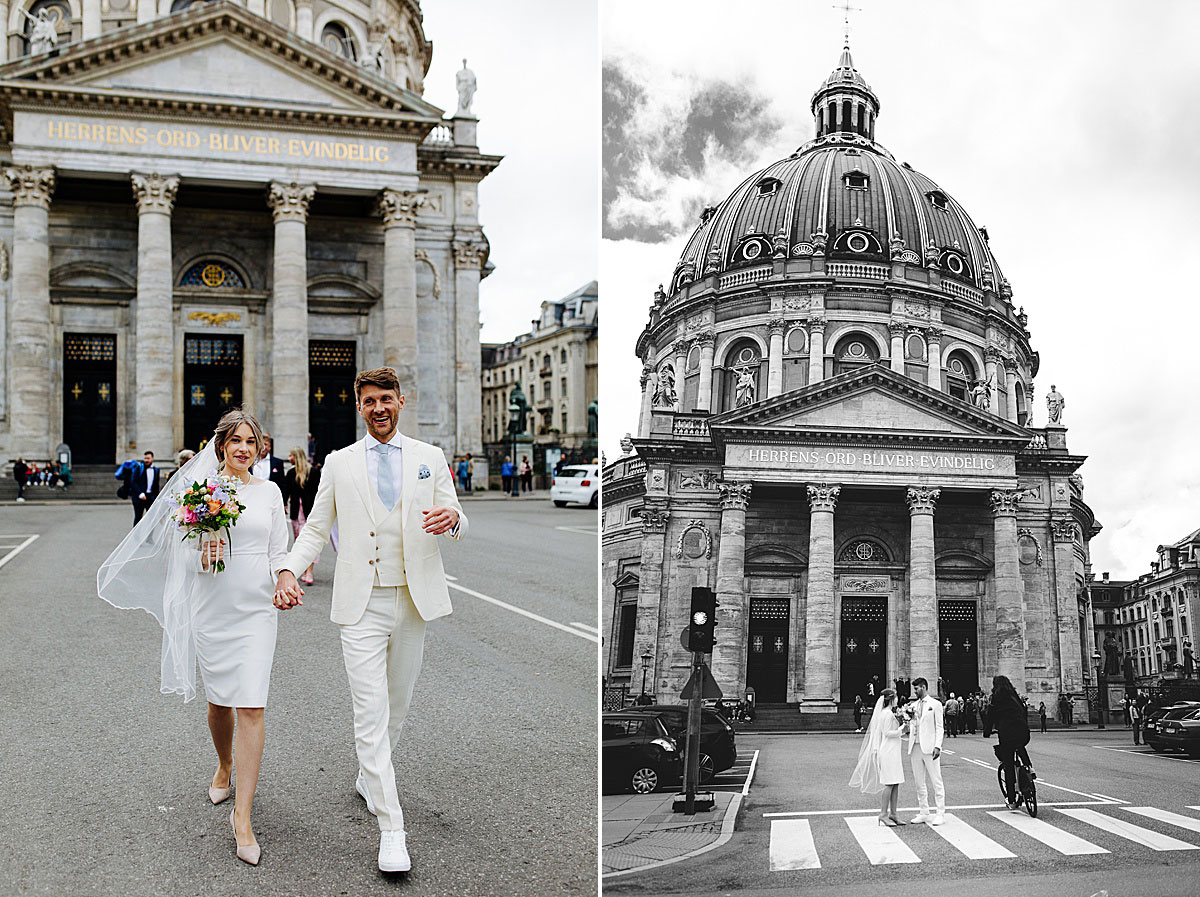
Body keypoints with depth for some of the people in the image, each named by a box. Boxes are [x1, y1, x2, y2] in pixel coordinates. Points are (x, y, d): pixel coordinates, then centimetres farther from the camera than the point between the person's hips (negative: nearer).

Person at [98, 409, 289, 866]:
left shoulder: (269, 492, 5)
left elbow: (278, 552, 8)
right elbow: (184, 552, 2)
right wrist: (203, 556, -20)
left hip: (256, 609, 0)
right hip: (212, 608, 0)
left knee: (251, 708, -9)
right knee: (219, 700, 14)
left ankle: (242, 815, -6)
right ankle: (224, 767, 46)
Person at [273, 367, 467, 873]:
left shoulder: (429, 458, 7)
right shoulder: (339, 463, 6)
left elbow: (457, 524, 7)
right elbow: (317, 529, 8)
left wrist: (452, 519, -18)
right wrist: (288, 570, -10)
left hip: (414, 601, 2)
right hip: (361, 604, -2)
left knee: (397, 706, 15)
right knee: (371, 714, -8)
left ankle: (368, 778, 41)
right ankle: (391, 831, -7)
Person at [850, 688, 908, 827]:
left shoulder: (890, 713, 17)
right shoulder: (887, 713, -14)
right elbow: (887, 732, -18)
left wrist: (901, 728, 10)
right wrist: (901, 730, -11)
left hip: (893, 751, 10)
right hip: (888, 751, -10)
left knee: (895, 784, 9)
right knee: (890, 784, -8)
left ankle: (893, 813, 12)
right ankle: (883, 814, -6)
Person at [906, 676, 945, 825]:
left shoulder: (935, 704, 0)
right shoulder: (913, 705, 15)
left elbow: (940, 727, -3)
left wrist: (937, 746, -12)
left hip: (929, 748, -6)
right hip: (915, 747, 6)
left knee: (936, 781, -3)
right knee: (919, 782, 8)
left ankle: (940, 814, 0)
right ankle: (924, 813, 14)